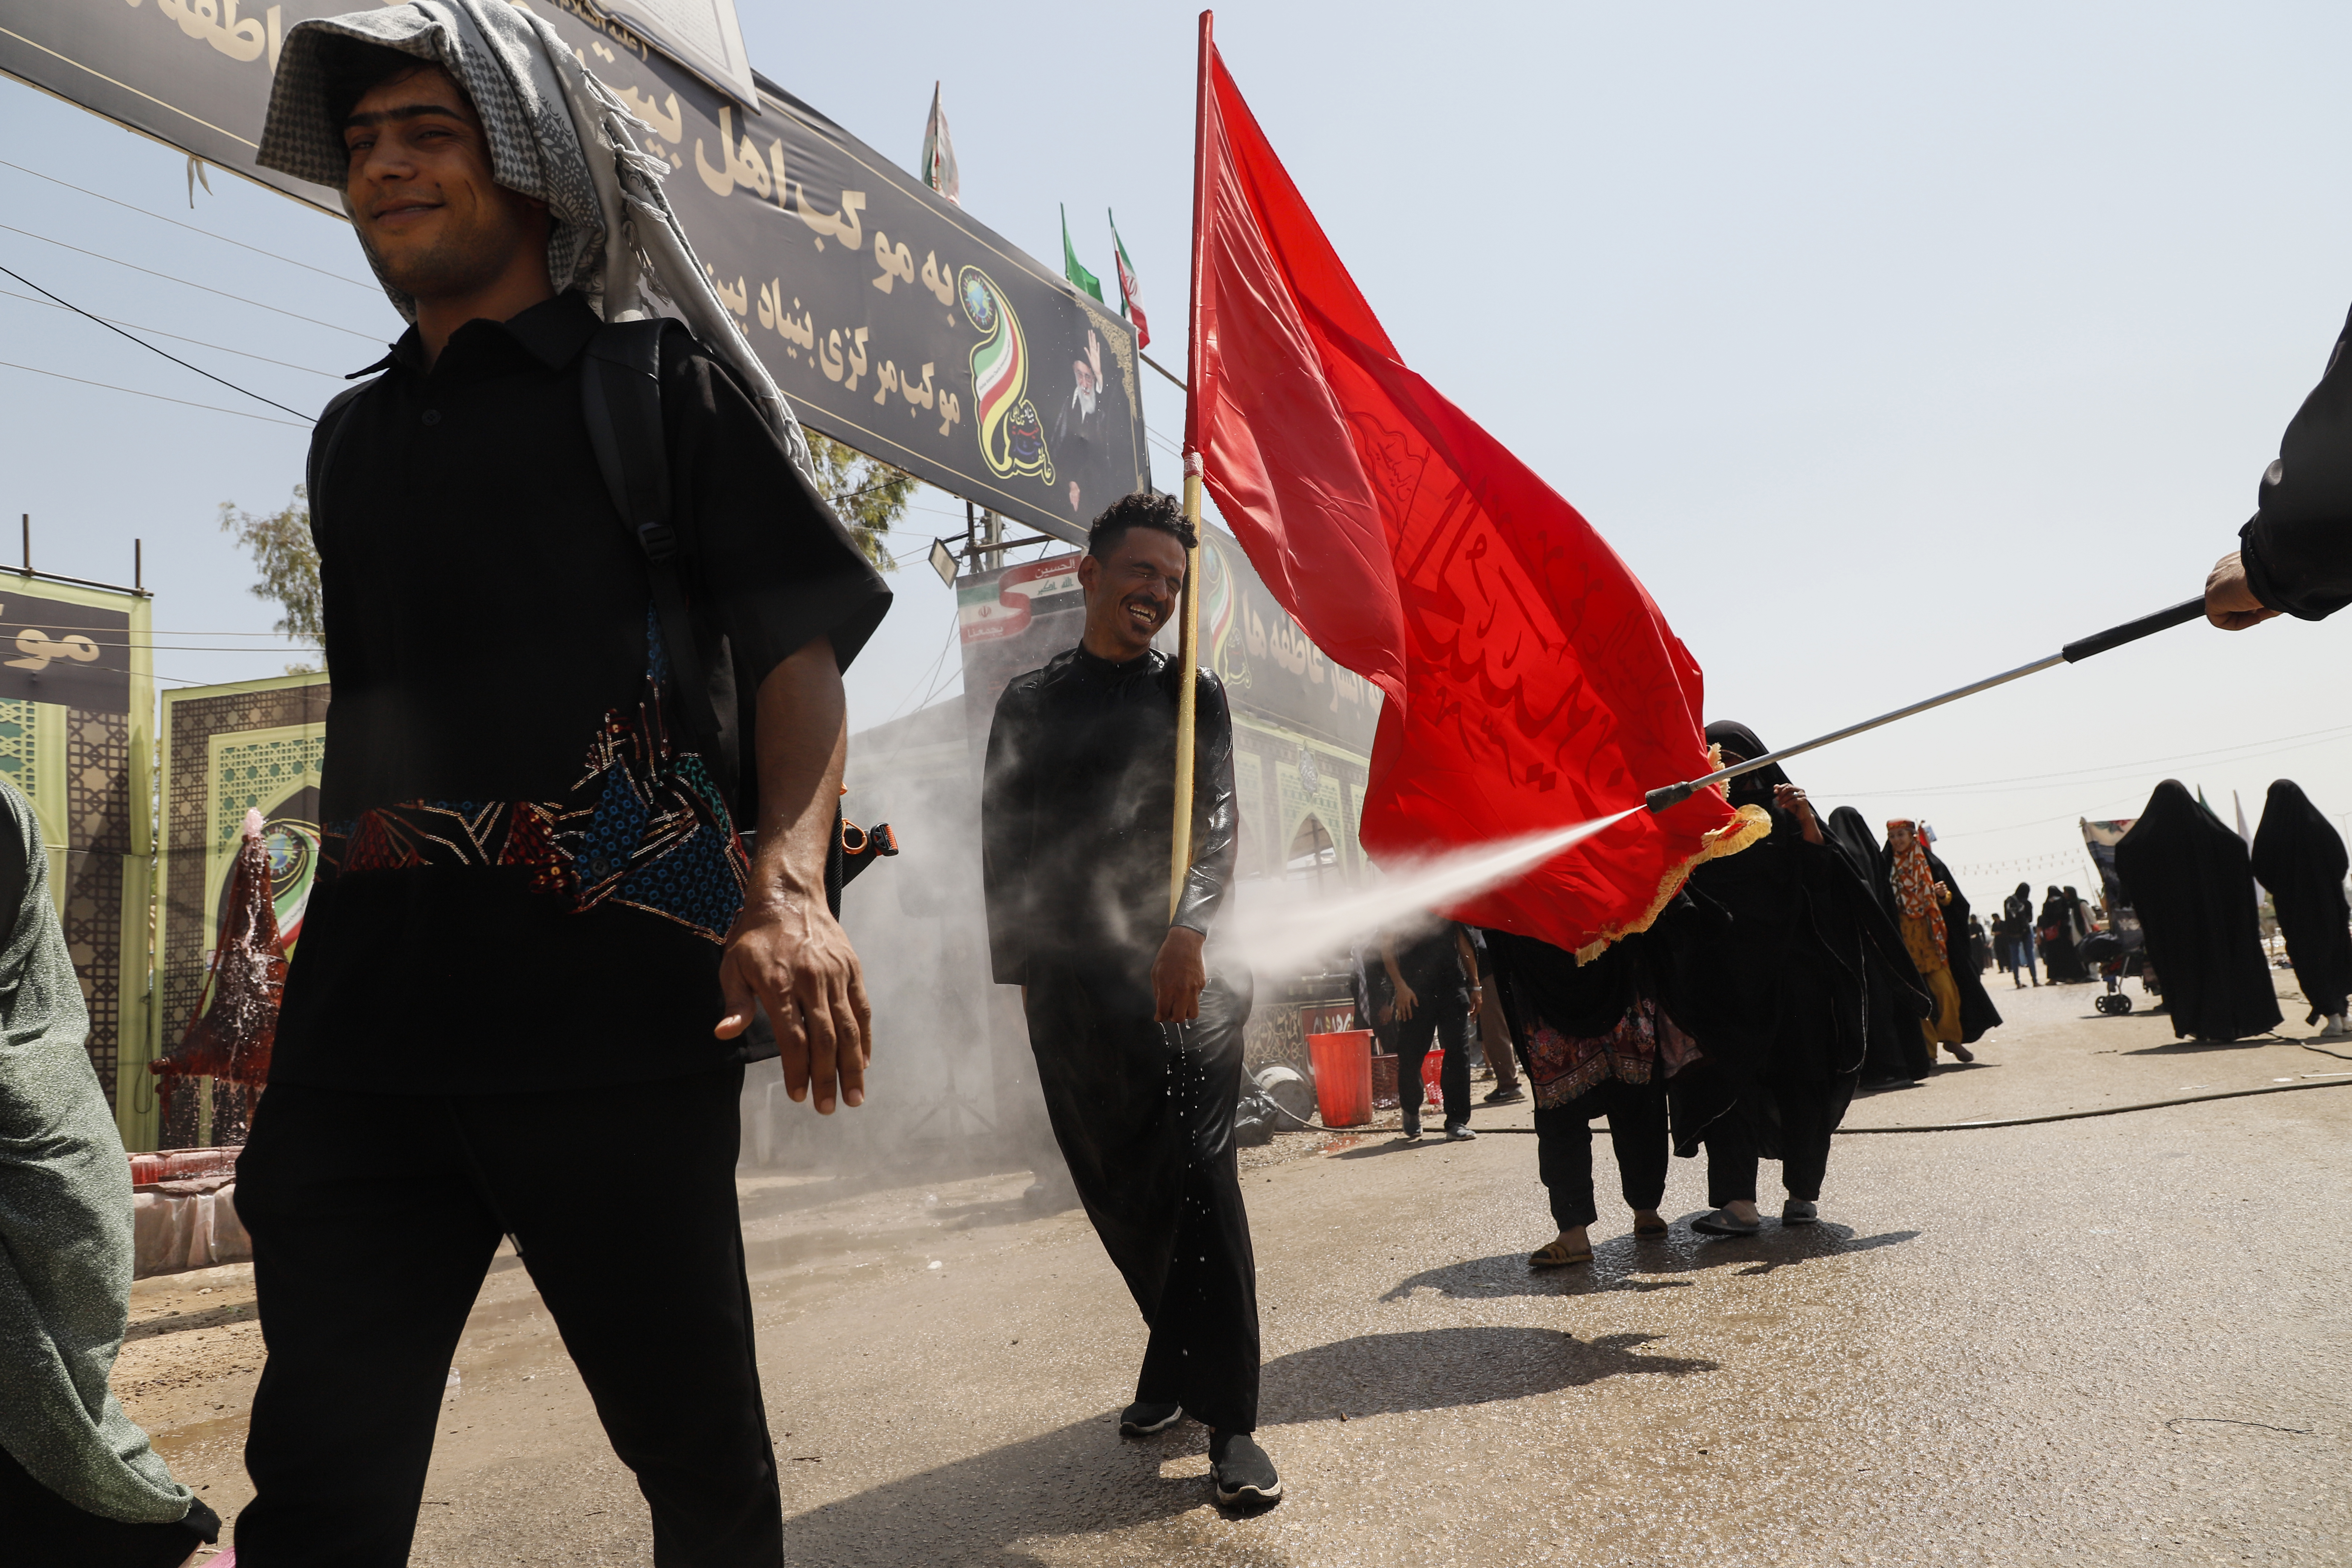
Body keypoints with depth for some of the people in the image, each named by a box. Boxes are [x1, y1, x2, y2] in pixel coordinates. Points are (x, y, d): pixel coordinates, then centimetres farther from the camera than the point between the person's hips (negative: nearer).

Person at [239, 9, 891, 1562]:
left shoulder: (665, 387, 6)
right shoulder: (351, 440, 22)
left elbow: (802, 642, -5)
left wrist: (788, 882, -23)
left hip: (618, 1008, -4)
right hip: (368, 1025, 5)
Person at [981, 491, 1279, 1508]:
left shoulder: (1193, 691, 8)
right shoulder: (1029, 702, 14)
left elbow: (1218, 824, -5)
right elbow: (1002, 844, 13)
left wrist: (1188, 930, -22)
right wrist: (1015, 962, 4)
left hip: (1180, 974, -2)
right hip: (1069, 985, 3)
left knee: (1195, 1179, -10)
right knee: (1118, 1193, 10)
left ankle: (1228, 1420, -2)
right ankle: (1177, 1364, 31)